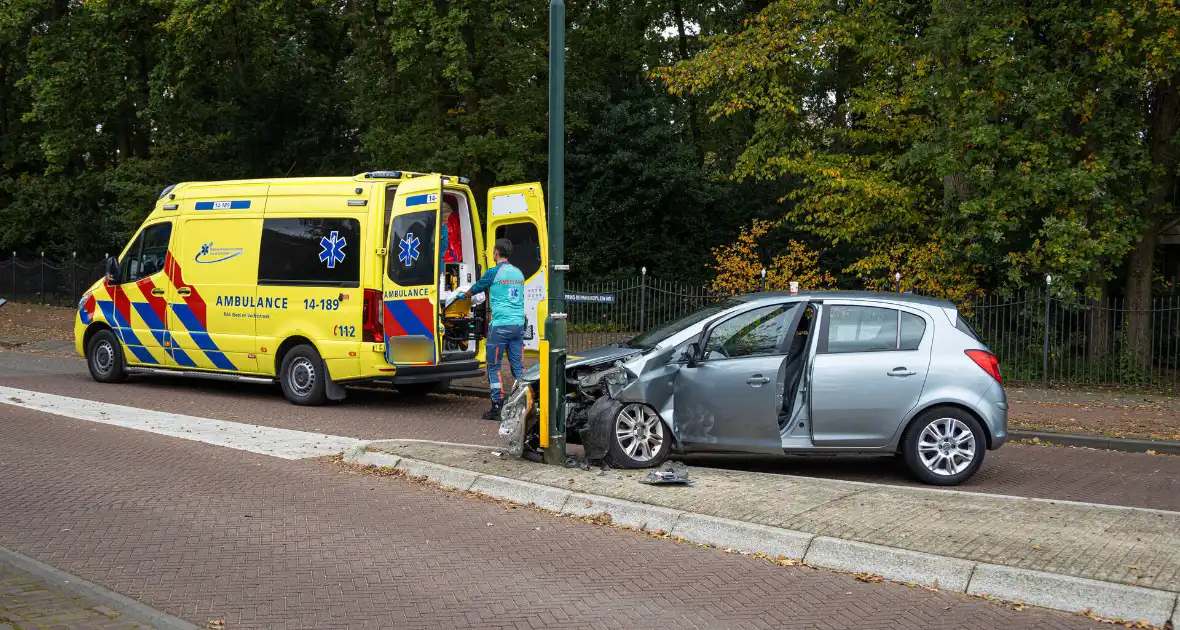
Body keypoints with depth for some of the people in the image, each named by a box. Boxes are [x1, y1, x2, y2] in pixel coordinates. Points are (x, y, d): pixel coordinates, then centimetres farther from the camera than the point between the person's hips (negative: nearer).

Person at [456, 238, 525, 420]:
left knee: (494, 366, 3)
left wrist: (464, 295, 35)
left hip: (500, 325, -5)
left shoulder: (494, 272, -4)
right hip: (518, 325, 5)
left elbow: (476, 288, 12)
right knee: (517, 366, 7)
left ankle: (497, 407, 0)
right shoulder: (519, 273, 13)